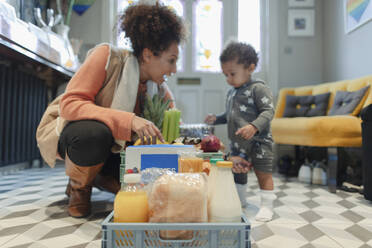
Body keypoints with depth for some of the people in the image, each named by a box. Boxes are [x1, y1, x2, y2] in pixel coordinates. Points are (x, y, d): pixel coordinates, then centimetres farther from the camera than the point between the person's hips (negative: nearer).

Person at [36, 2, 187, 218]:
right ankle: (78, 186, -6)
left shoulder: (161, 91, -8)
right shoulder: (107, 57, -23)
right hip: (66, 131, -4)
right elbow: (69, 104, -30)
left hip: (109, 147, 5)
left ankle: (98, 179, 11)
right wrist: (128, 120, -41)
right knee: (95, 133, -40)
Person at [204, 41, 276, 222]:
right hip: (237, 143, 8)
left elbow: (268, 111, -18)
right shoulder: (231, 92, 13)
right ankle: (241, 201, 37)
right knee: (237, 171, 18)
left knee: (263, 173, 3)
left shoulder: (258, 88, -12)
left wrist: (254, 126, -31)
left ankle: (267, 206, 18)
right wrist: (216, 119, 9)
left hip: (258, 141, -8)